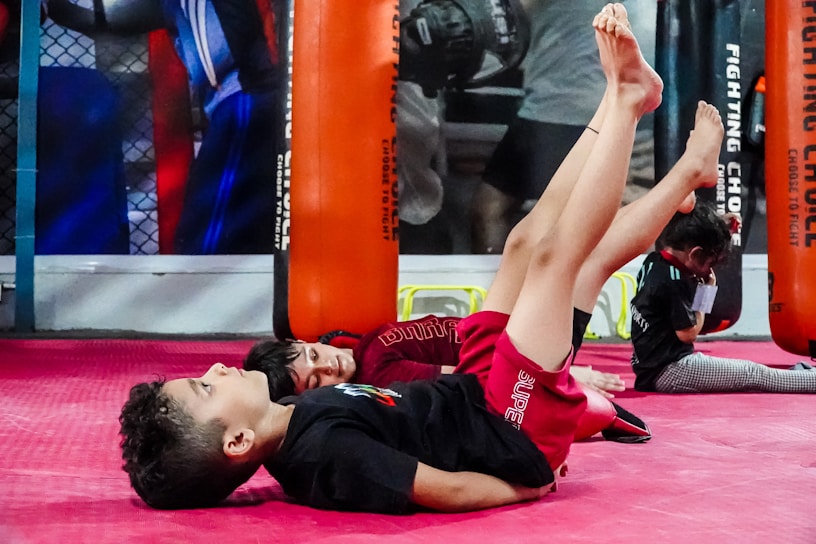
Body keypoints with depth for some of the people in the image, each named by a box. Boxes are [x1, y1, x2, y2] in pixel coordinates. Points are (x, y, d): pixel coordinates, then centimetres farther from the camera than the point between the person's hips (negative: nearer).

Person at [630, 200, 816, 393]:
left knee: (747, 370, 16)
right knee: (753, 374, -1)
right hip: (668, 372, -10)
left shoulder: (652, 261, 6)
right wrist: (704, 294, -6)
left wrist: (722, 225, 14)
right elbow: (688, 334, -16)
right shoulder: (673, 281, -22)